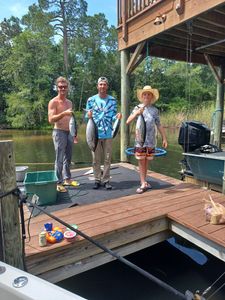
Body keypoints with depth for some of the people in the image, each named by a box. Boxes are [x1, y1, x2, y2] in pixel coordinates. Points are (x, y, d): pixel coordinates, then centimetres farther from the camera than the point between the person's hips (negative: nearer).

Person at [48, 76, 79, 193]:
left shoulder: (69, 102, 15)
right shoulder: (53, 102, -6)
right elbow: (51, 120, -16)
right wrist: (63, 113, -29)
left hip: (69, 133, 7)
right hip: (59, 132, -6)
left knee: (68, 158, 12)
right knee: (59, 159, -5)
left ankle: (67, 179, 23)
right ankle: (58, 183, 3)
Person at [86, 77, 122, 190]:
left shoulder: (112, 100, 5)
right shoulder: (91, 100, 3)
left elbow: (113, 117, 7)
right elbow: (87, 117, 6)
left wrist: (117, 117, -15)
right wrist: (88, 116, -17)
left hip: (108, 134, 1)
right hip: (95, 134, 0)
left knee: (107, 159, 5)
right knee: (96, 159, 5)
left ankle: (106, 180, 15)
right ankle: (97, 180, 17)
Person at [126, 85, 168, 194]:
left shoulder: (155, 110, 8)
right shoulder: (137, 108, 3)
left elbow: (159, 125, 11)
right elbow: (128, 121, -6)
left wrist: (164, 138, 7)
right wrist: (136, 113, -20)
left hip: (151, 140, 2)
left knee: (146, 161, 10)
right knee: (141, 161, 0)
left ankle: (143, 181, 23)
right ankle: (143, 184, 5)